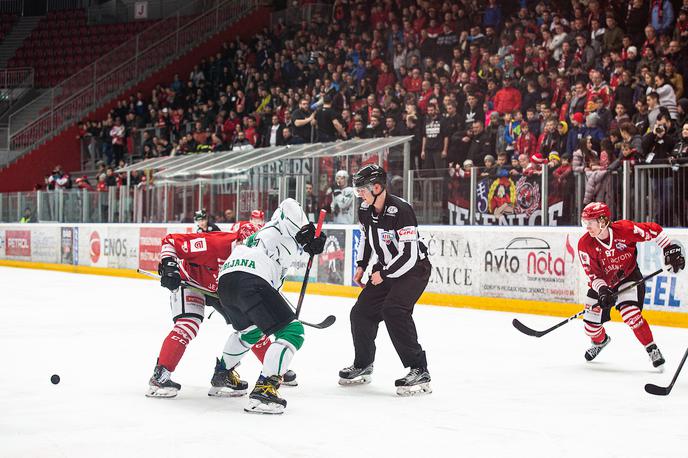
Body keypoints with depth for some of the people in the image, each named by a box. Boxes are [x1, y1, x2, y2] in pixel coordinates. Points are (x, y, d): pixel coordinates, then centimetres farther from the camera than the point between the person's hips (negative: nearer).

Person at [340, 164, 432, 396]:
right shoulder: (365, 210, -2)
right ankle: (363, 365, 29)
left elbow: (410, 255, -29)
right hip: (385, 269, 9)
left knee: (394, 311, -28)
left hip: (414, 269, -9)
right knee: (362, 312, 6)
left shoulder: (400, 210, -28)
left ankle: (419, 372, -25)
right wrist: (361, 265, 13)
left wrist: (384, 274, -20)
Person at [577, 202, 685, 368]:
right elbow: (593, 275, -17)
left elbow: (654, 230, -12)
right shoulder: (585, 244, -18)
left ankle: (652, 350, -15)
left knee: (629, 313, -29)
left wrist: (671, 250, -14)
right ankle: (601, 341, 43)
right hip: (603, 284, 3)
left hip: (629, 276, -3)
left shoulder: (624, 229, -24)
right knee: (591, 326, 5)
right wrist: (603, 291, -33)